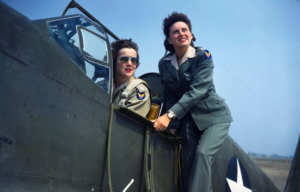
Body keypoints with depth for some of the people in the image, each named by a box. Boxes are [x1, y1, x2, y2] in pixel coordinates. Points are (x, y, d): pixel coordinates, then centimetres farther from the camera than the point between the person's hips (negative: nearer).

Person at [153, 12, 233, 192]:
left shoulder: (203, 56, -14)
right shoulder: (164, 64, 0)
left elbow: (198, 90, -26)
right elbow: (169, 96, 4)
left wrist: (170, 115, -33)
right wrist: (173, 125, -5)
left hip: (214, 115, -4)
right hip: (188, 118, 4)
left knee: (202, 153, -23)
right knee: (189, 160, -5)